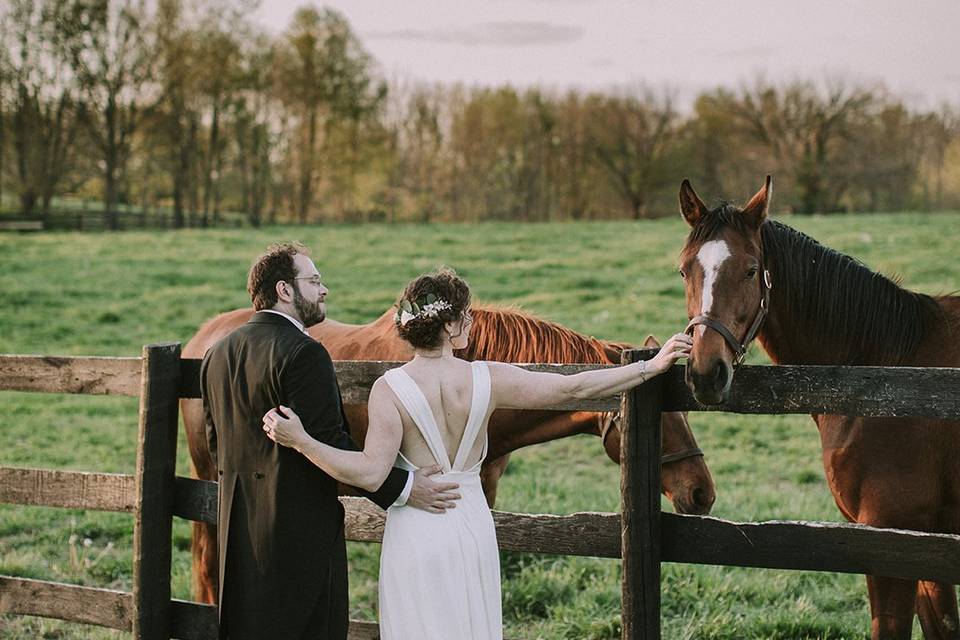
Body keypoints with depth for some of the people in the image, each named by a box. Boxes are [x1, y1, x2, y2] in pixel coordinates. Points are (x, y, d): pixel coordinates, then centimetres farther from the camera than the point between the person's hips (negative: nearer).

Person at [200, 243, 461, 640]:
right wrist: (401, 488, -17)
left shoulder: (218, 353, 9)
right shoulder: (304, 354, -17)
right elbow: (327, 442, -21)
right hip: (299, 529, -8)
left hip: (238, 529, 8)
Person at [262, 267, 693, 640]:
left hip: (416, 535, -2)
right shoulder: (487, 379, -7)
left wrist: (300, 440, -19)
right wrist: (652, 366, 6)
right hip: (474, 527, 2)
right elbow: (576, 388, -2)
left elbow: (371, 473, -18)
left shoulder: (389, 389, -13)